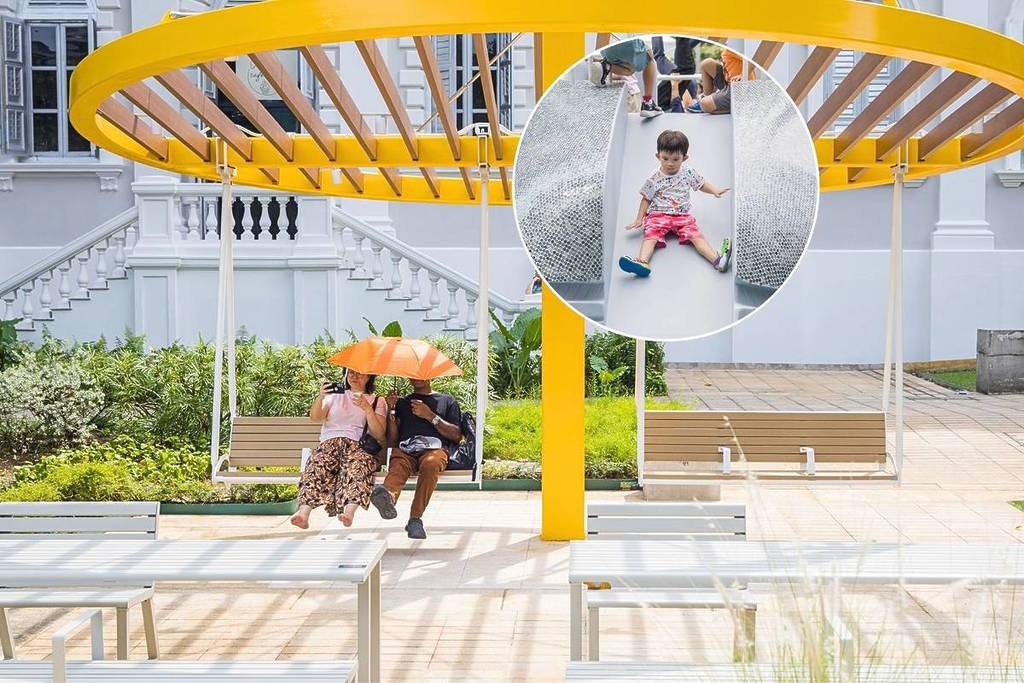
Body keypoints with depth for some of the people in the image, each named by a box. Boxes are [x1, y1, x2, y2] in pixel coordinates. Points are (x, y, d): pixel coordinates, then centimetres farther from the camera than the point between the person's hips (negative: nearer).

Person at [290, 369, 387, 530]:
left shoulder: (377, 402, 22)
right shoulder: (335, 395, 29)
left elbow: (380, 435, 6)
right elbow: (314, 417, 12)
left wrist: (367, 408, -8)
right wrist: (320, 397, -8)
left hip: (359, 445, -1)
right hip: (329, 443, 1)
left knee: (359, 464, -39)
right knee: (318, 463, -34)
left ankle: (349, 512, -58)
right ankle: (304, 512, -52)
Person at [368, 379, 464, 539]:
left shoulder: (447, 401, 28)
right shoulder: (402, 402, 33)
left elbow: (456, 435, 14)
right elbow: (391, 441, 23)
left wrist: (430, 416, 5)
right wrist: (390, 411, 10)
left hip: (434, 449, -1)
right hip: (404, 450, 1)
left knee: (430, 465, -40)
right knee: (398, 466, -37)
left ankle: (415, 518, -47)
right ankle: (388, 496, -70)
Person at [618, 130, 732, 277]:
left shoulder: (688, 173, 5)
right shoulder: (654, 179, -1)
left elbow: (701, 184, 21)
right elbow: (646, 199, 7)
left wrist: (715, 191, 6)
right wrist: (639, 219, 4)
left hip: (682, 215, 2)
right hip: (658, 215, -1)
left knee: (696, 235, -21)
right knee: (650, 235, -28)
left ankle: (717, 259, -38)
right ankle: (643, 262, -51)